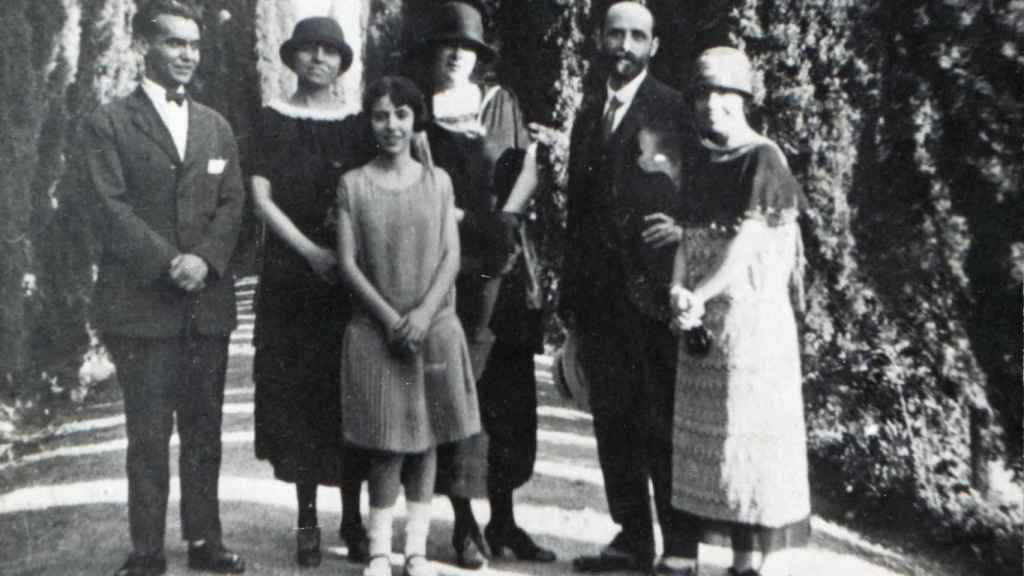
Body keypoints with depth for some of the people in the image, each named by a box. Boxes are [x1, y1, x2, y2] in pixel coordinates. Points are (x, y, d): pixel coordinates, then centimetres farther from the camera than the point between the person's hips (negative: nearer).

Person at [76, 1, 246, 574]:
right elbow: (110, 206, -7)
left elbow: (232, 202, 8)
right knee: (149, 434, 0)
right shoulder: (109, 124, 2)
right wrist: (169, 262, -16)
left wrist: (204, 258, -10)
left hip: (208, 301, 4)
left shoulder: (216, 126, 16)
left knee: (205, 429, 9)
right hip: (141, 304, -4)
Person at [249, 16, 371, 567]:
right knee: (297, 392, 1)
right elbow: (262, 197, -3)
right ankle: (307, 519, 11)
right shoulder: (274, 119, 4)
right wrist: (311, 251, -13)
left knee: (350, 395, 2)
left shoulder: (355, 125, 9)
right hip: (291, 275, -1)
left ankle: (352, 517, 10)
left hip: (349, 275, 1)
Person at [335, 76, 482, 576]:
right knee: (388, 444, -2)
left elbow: (452, 255, 1)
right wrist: (389, 317, -12)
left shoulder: (437, 180, 6)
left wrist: (424, 312, -13)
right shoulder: (353, 183, 2)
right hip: (375, 329, -1)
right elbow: (347, 262, -3)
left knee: (426, 439, 6)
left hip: (434, 327, 2)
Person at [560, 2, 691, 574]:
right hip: (597, 292, 6)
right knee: (613, 419, 10)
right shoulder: (589, 113, 17)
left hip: (652, 287, -6)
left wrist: (683, 227, -23)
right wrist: (569, 291, 14)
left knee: (663, 422, -1)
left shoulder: (676, 109, 0)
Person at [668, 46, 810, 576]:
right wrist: (678, 289, -9)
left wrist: (700, 296, -16)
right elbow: (690, 235, 8)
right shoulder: (706, 164, 14)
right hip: (703, 320, 7)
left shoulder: (763, 158, -6)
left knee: (754, 428, -4)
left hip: (752, 313, -7)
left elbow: (748, 243, -14)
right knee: (712, 433, 9)